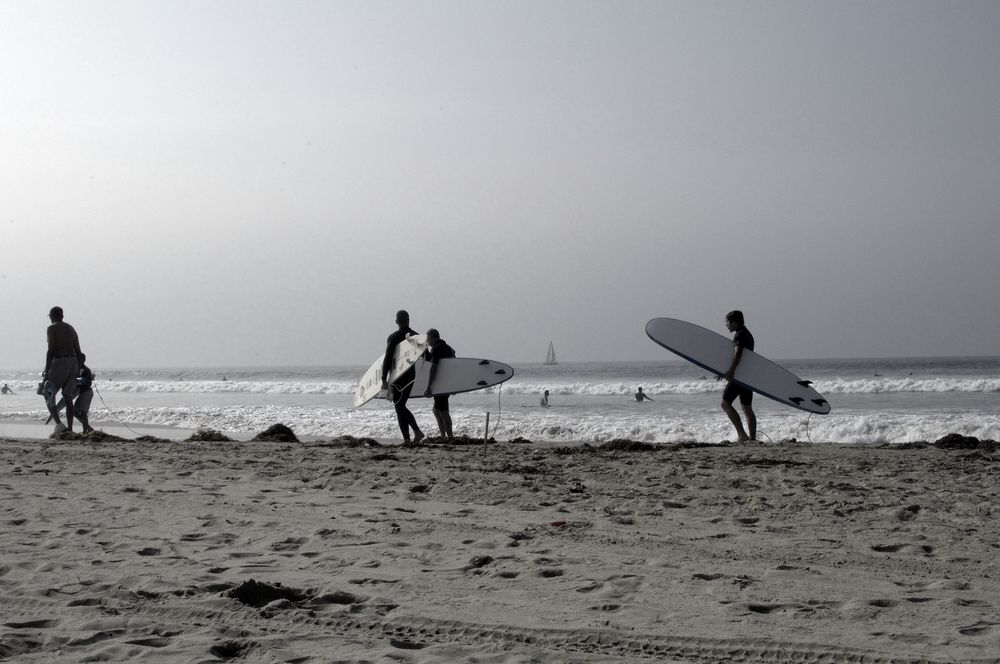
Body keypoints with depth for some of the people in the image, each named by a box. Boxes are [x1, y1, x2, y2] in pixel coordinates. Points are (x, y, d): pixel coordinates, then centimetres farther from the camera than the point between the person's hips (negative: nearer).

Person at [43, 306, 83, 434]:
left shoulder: (52, 329, -3)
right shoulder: (71, 329, 17)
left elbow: (51, 350, -13)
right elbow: (78, 352, 14)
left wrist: (46, 371, -12)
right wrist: (77, 372, 19)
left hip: (60, 362, -6)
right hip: (73, 362, 6)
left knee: (48, 395, 2)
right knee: (68, 397, 10)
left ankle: (59, 424, -18)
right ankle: (69, 429, 5)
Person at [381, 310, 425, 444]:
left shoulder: (393, 337, -11)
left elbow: (388, 358, -16)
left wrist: (384, 379, -14)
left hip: (397, 376, -6)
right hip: (411, 375, 6)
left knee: (399, 408, 0)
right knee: (401, 406, 18)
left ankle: (406, 439, -3)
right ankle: (417, 431, 7)